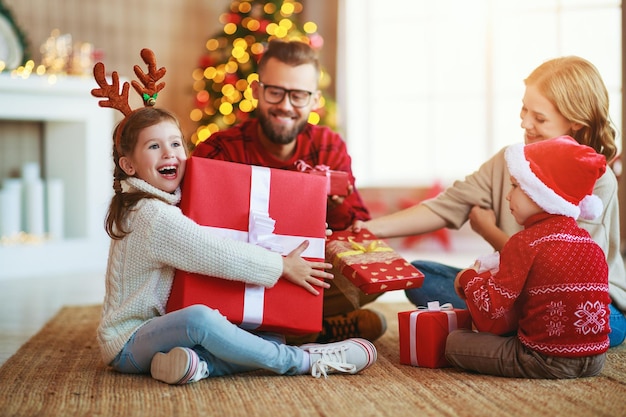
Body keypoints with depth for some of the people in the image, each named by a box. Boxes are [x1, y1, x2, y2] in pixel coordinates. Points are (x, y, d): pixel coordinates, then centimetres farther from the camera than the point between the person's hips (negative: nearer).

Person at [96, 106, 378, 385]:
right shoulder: (154, 215, -21)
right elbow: (217, 256, -23)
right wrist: (282, 266, -12)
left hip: (158, 328, 10)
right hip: (129, 341, -9)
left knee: (268, 339, -2)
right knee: (199, 317, -40)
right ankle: (303, 361, -27)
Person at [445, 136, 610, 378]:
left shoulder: (525, 243, -15)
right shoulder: (589, 241, 6)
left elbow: (491, 307, -15)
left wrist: (468, 278, 5)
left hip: (547, 361, -7)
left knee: (454, 342, 1)